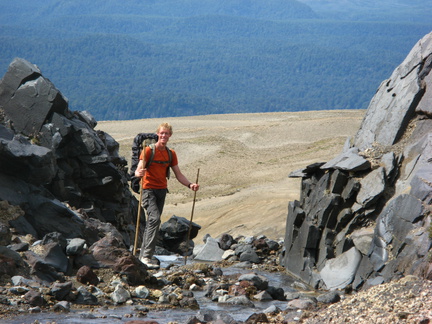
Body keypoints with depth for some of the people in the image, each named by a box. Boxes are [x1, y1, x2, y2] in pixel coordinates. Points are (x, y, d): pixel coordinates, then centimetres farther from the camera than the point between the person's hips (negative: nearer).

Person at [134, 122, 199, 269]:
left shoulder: (171, 154, 10)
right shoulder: (148, 150, -8)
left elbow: (178, 174, 13)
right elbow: (138, 170, -17)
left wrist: (189, 184, -3)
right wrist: (139, 173, -40)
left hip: (162, 190, 7)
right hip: (148, 189, -7)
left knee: (153, 221, 11)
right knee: (155, 219, -23)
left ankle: (143, 254, 20)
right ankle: (147, 256, -26)